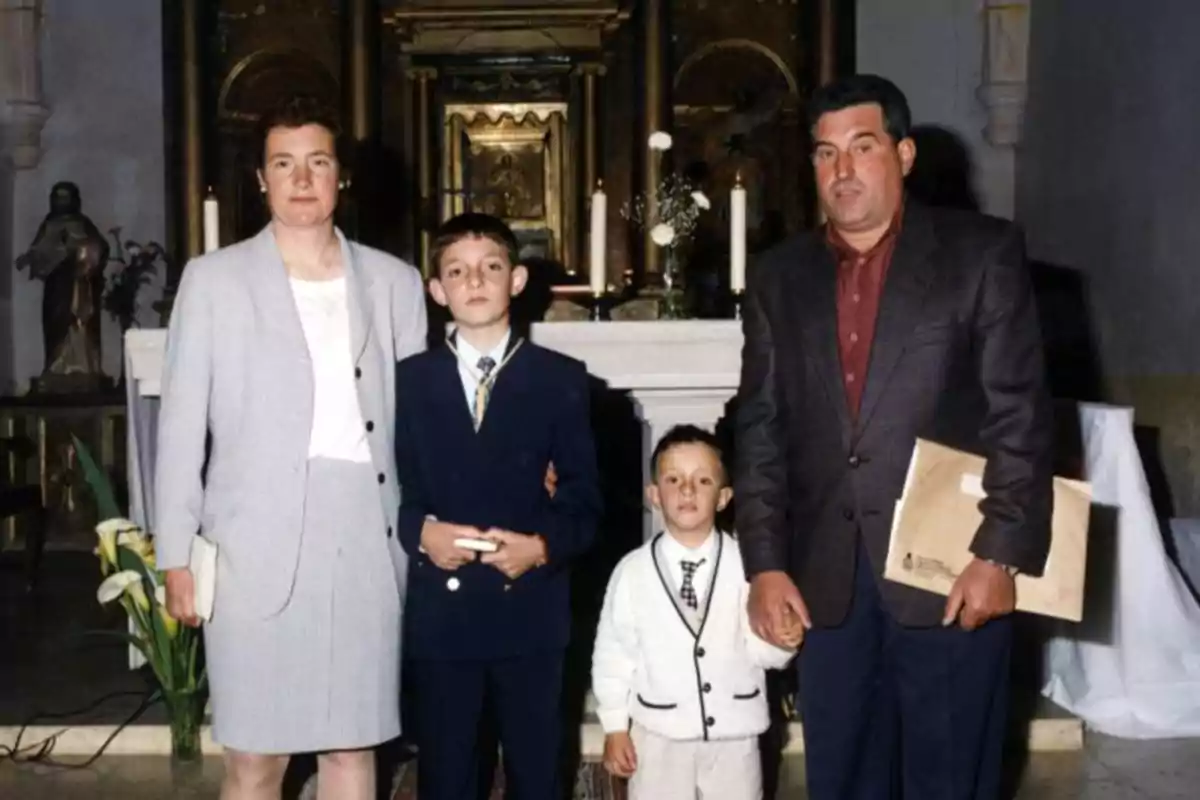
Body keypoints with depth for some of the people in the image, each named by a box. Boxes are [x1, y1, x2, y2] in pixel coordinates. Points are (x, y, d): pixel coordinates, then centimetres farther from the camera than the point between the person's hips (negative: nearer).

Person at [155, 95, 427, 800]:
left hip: (368, 545, 2)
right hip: (257, 549, -2)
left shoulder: (396, 282, 9)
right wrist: (178, 557, -2)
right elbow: (182, 425, 2)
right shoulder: (215, 279, 3)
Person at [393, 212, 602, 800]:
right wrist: (420, 531, -13)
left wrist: (541, 546, -16)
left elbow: (583, 499, 1)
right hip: (440, 613, 1)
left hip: (529, 611, 0)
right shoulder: (411, 379, 8)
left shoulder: (561, 379, 4)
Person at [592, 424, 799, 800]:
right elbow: (613, 650, 0)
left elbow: (759, 651, -5)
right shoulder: (632, 570, -6)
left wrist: (780, 640, -27)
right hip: (659, 735, 0)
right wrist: (615, 727, 2)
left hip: (734, 734, 1)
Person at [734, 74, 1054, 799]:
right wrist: (765, 564, 0)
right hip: (825, 579, 4)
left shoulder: (983, 252, -2)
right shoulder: (781, 276, 9)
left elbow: (1022, 412, -6)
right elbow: (761, 429, 7)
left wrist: (1001, 555, -12)